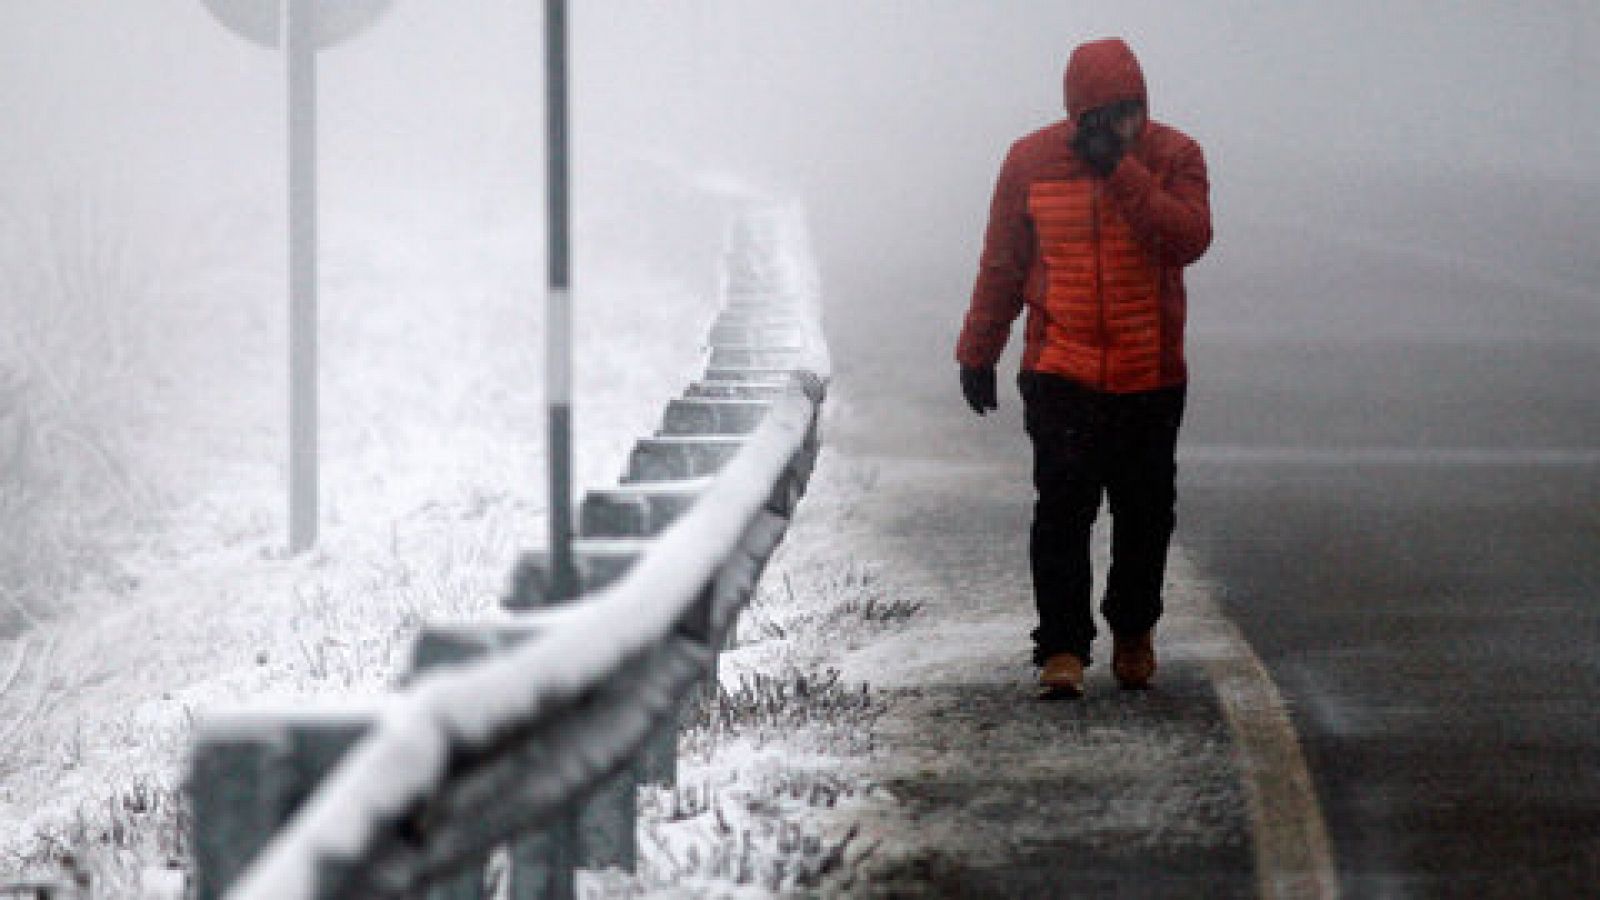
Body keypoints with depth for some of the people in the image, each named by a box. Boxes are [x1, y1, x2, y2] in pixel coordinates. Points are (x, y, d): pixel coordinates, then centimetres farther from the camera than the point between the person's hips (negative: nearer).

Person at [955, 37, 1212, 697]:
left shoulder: (1174, 158, -2)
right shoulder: (1032, 162, 0)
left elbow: (1189, 240, -19)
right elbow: (1001, 265, 9)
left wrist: (1121, 171, -22)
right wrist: (978, 352, 12)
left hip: (1153, 376, 1)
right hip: (1060, 376, -1)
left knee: (1146, 512, 8)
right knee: (1063, 510, -9)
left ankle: (1134, 633, 28)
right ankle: (1062, 648, -5)